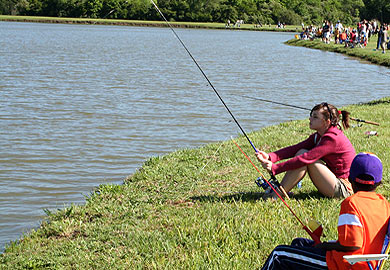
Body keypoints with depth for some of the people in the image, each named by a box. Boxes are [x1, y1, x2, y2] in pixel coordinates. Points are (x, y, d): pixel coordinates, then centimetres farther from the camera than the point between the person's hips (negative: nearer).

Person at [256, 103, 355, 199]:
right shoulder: (318, 136, 7)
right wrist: (270, 157, -19)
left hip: (343, 190, -9)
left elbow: (306, 159, -27)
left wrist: (274, 168, -27)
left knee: (304, 156, -19)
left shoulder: (333, 138, -21)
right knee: (302, 153, -4)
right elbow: (295, 149, -4)